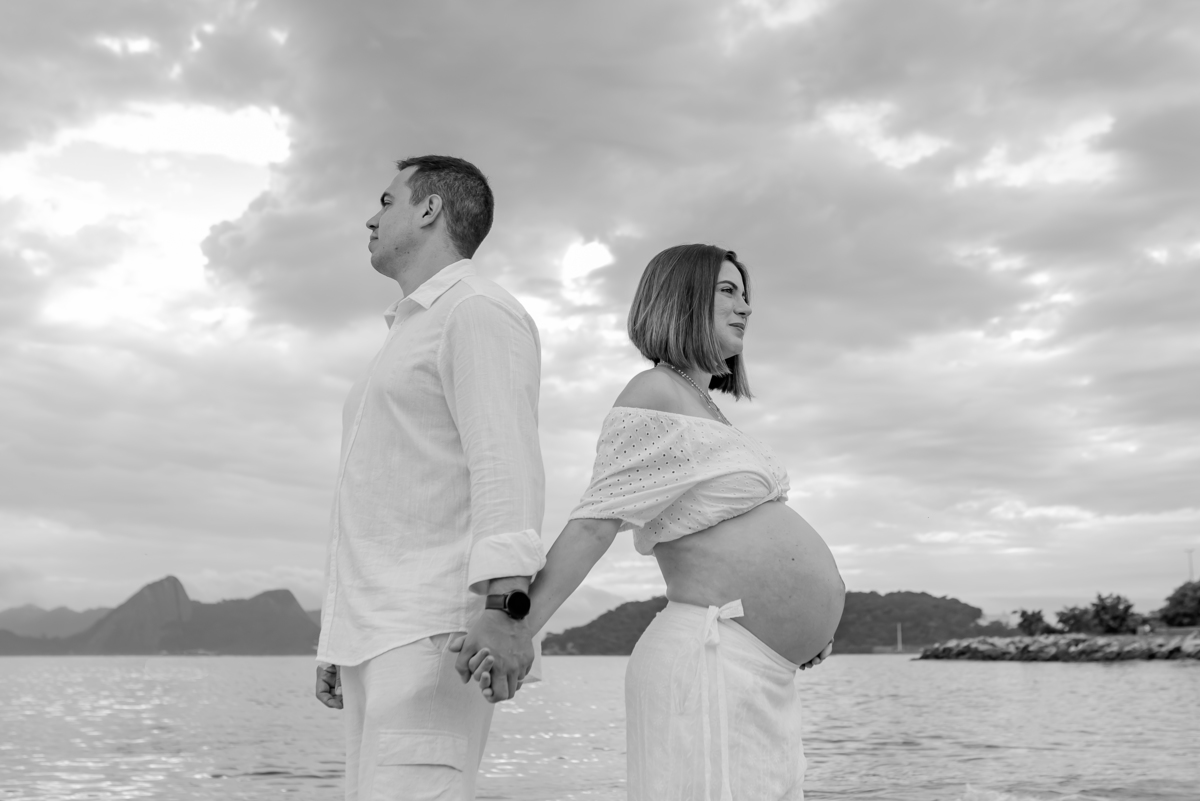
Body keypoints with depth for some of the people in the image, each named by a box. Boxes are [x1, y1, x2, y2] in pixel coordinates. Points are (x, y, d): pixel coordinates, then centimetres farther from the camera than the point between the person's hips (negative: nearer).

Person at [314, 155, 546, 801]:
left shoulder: (480, 310, -3)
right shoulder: (408, 337, 27)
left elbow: (505, 460, -19)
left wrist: (503, 602, -32)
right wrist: (337, 643, 22)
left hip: (437, 631, -9)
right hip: (377, 636, 9)